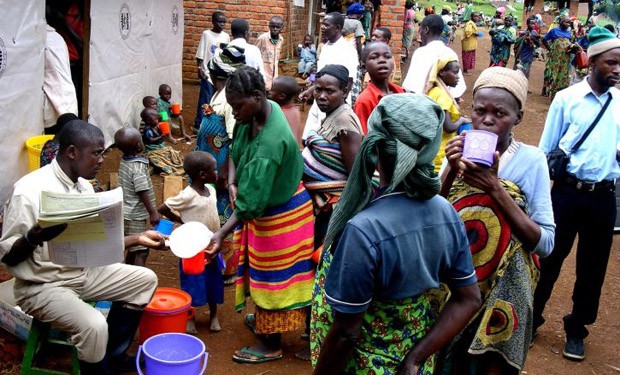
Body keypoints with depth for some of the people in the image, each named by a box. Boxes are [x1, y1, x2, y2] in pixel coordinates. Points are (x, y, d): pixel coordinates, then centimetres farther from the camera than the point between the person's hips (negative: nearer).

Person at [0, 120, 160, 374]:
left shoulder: (83, 186, 3)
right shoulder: (29, 190, -22)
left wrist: (137, 239, 3)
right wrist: (34, 237, -39)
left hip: (84, 271, 8)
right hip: (43, 286, -8)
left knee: (144, 280, 7)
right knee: (94, 326, -31)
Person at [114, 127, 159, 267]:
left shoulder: (125, 161, 4)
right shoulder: (138, 167, -21)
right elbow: (142, 192, -22)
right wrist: (153, 212, -17)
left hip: (128, 213, 9)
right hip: (135, 215, -9)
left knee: (133, 248, 21)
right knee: (141, 252, -7)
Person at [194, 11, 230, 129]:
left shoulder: (226, 36, 6)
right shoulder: (206, 34, -6)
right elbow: (200, 55, -5)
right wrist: (200, 69, -12)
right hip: (208, 73, -4)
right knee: (205, 99, -2)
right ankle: (199, 123, 6)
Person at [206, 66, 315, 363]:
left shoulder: (271, 141, -35)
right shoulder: (256, 113, -9)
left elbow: (251, 202, -35)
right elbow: (236, 151, 7)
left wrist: (221, 234, -35)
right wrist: (232, 183, -8)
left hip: (279, 215, -8)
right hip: (267, 206, 8)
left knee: (273, 275, 6)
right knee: (264, 271, 24)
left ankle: (271, 345, 23)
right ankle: (264, 319, 45)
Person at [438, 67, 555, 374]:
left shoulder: (530, 160, -11)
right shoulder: (461, 149, -2)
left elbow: (545, 244, -16)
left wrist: (496, 189, -23)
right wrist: (451, 171, -17)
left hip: (502, 289, -3)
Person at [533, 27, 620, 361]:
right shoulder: (567, 99, -4)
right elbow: (546, 151, 1)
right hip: (568, 192, -3)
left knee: (593, 266, 13)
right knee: (549, 258, 8)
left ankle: (576, 328, 32)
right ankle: (530, 318, 28)